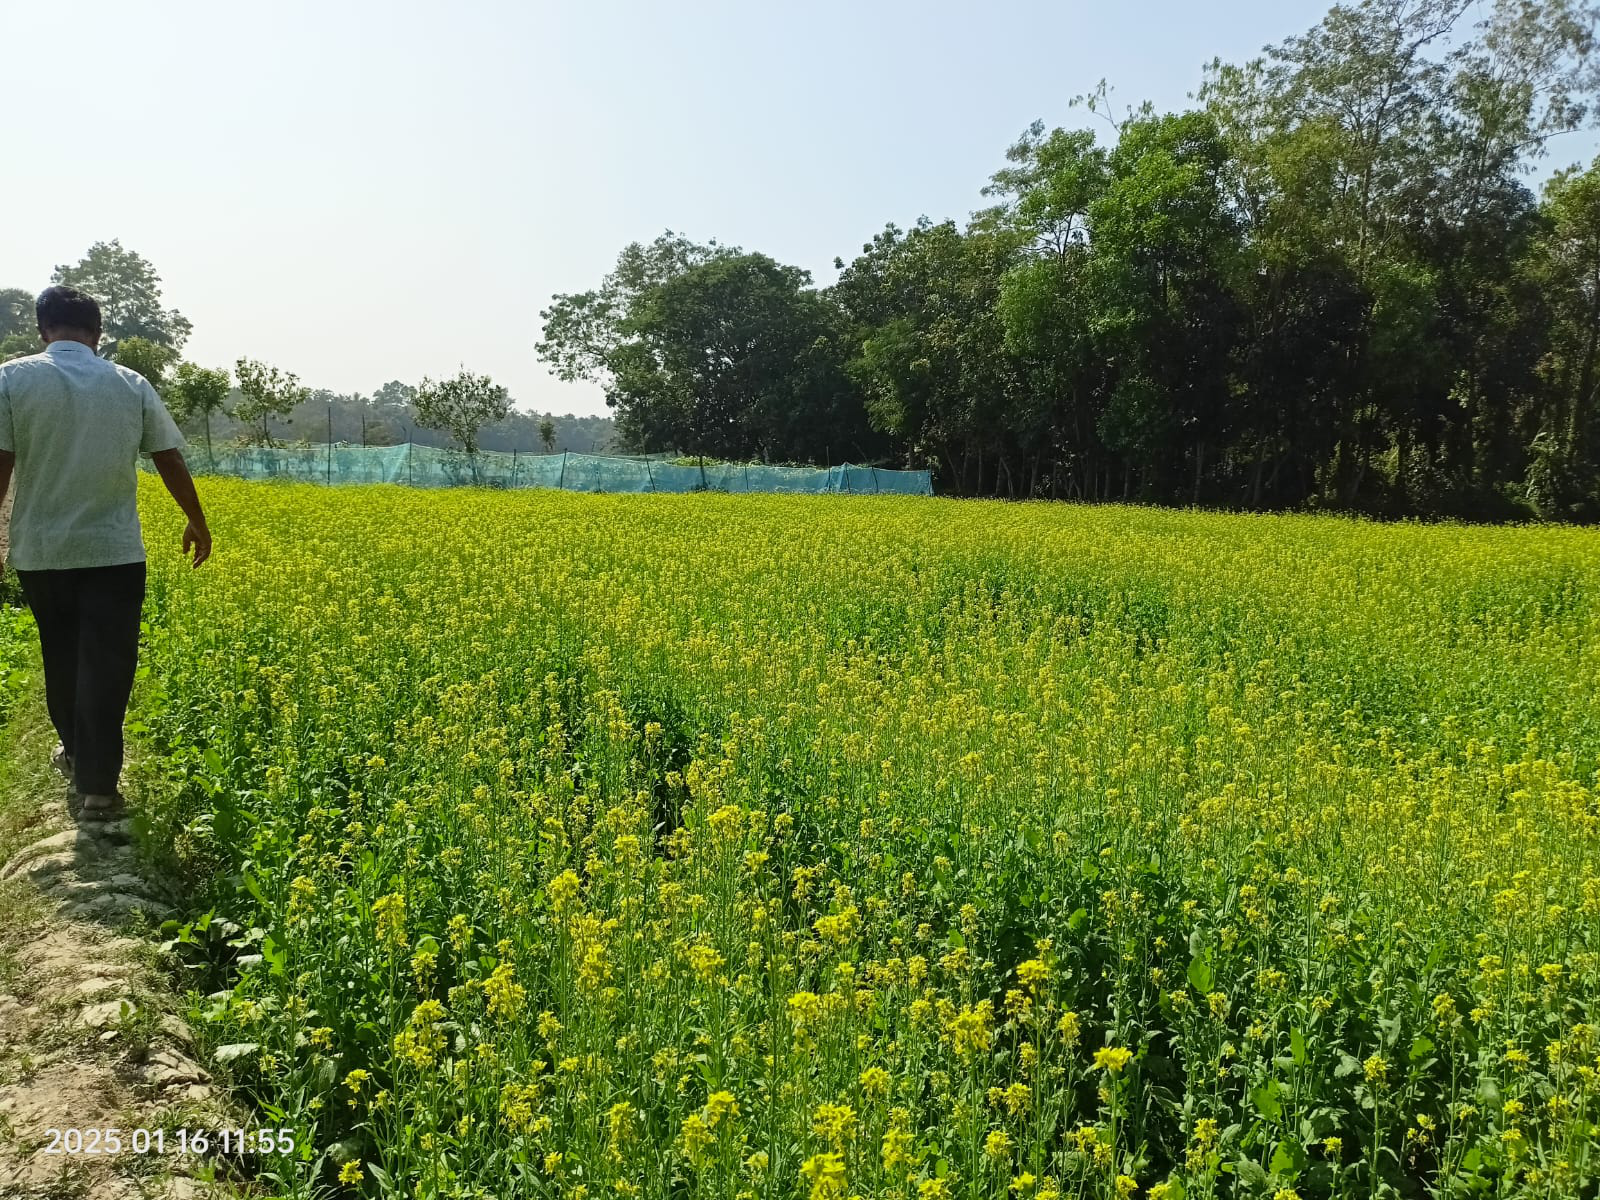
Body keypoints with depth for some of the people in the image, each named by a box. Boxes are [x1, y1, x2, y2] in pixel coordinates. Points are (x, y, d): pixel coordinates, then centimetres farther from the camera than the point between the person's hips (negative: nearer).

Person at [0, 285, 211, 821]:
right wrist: (197, 521, 19)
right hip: (114, 552, 0)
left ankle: (77, 754, 38)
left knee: (62, 659, 20)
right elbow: (171, 462, 5)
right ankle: (97, 786, 1)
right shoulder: (132, 385, -1)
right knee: (105, 666, 2)